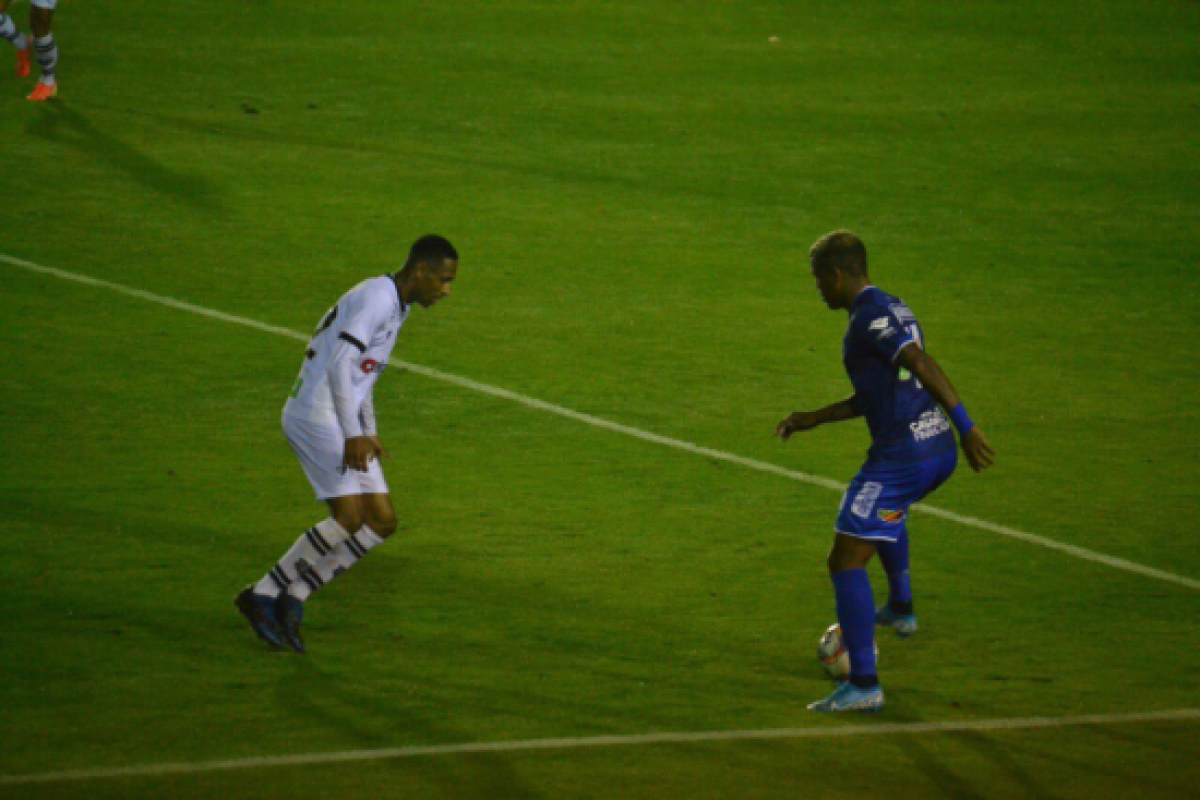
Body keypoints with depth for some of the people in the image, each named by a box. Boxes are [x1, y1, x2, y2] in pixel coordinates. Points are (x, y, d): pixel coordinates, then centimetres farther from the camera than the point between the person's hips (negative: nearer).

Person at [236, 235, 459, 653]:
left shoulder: (395, 305, 18)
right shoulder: (377, 297, -14)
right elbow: (339, 363, -22)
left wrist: (370, 432, 25)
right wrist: (354, 434, -25)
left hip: (343, 425, 10)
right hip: (315, 414, -10)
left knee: (382, 521, 1)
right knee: (350, 516, -19)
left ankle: (293, 597, 2)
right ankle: (263, 595, -9)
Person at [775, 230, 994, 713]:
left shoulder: (870, 317, -13)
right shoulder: (894, 309, 17)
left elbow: (924, 367, -26)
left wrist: (967, 427, -33)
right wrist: (812, 419, 27)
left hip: (900, 457, -10)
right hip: (937, 452, 10)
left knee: (846, 563, -7)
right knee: (888, 505, 42)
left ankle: (863, 686, -13)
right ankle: (900, 608, 55)